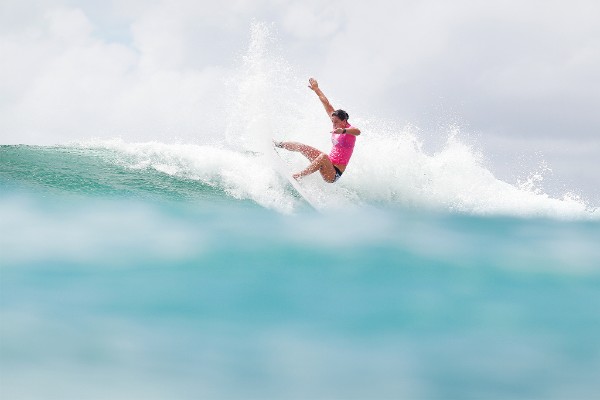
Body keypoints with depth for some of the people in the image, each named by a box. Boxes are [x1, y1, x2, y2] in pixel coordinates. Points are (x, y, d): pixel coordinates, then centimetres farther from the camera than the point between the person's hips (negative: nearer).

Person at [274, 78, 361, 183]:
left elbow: (357, 131, -40)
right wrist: (316, 89, 21)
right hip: (329, 164, 9)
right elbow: (327, 104, 14)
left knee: (324, 156, -39)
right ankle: (278, 144, 33)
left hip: (333, 174, -9)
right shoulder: (337, 125, 7)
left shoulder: (349, 129, -14)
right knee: (302, 147, 12)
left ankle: (299, 175, -37)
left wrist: (343, 131, -58)